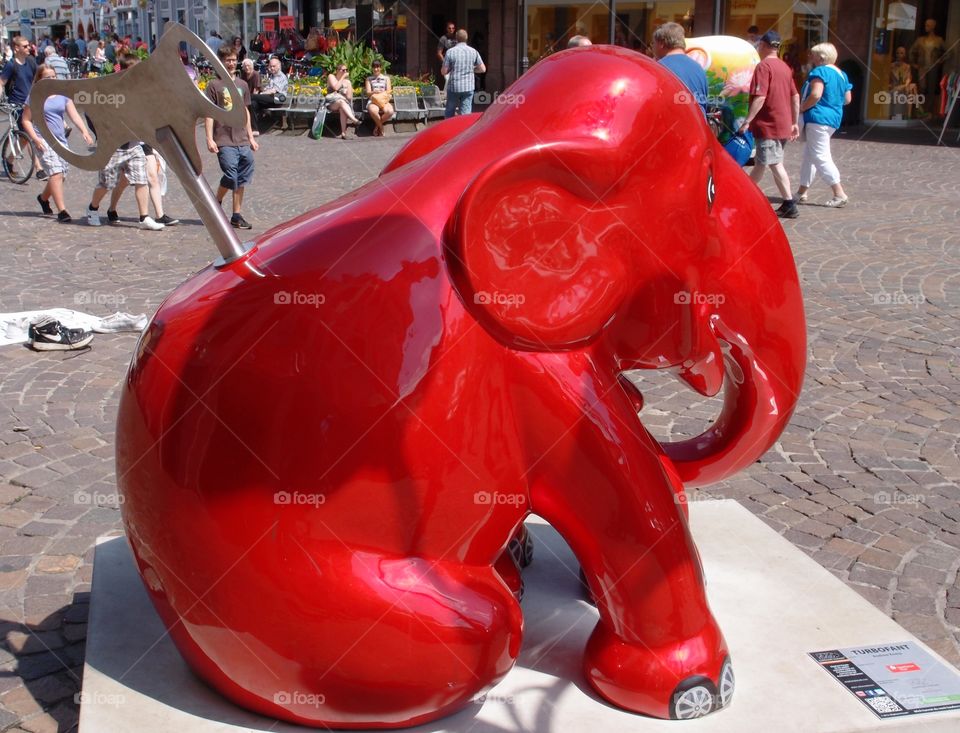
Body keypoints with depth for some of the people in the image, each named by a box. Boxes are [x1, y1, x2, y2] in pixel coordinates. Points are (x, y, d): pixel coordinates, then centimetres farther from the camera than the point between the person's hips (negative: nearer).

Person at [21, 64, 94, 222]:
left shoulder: (63, 95, 9)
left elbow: (74, 115, 1)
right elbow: (26, 120, 1)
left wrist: (85, 131, -15)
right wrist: (35, 139, -13)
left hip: (60, 139, 5)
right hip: (44, 140, -5)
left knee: (61, 174, 8)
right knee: (56, 172, -18)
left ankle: (43, 197, 37)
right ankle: (61, 210, -19)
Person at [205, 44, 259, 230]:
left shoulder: (242, 84, 14)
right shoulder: (214, 85, -2)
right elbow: (209, 113, -5)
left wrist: (250, 137, 18)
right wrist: (209, 139, -13)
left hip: (242, 141, 5)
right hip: (224, 141, -5)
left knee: (242, 179, 5)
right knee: (231, 176, -14)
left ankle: (237, 216, 13)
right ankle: (216, 204, 12)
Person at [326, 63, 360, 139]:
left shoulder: (347, 81, 16)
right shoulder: (331, 76, 9)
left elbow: (349, 96, 7)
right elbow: (336, 88, -10)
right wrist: (342, 77, -5)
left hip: (344, 102, 2)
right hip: (332, 103, -2)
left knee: (342, 109, -36)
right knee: (341, 102, -38)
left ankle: (343, 133, -48)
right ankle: (354, 120, -58)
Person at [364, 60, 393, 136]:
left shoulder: (386, 78, 18)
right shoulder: (369, 79, 16)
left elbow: (388, 91, 9)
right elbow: (368, 92, 5)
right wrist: (374, 92, -18)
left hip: (384, 101, 1)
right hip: (373, 101, -1)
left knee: (390, 111, -35)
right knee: (373, 111, -40)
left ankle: (377, 126, -10)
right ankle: (381, 127, -13)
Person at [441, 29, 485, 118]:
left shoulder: (450, 52, -8)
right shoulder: (473, 51, -2)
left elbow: (444, 71, -6)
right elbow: (482, 69, 2)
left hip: (453, 87, -1)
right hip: (468, 87, 1)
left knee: (449, 113, 14)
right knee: (466, 113, 4)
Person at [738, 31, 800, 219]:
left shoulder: (763, 66, -12)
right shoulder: (785, 67, 13)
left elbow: (760, 98, -22)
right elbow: (795, 96, 15)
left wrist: (747, 121, -19)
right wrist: (795, 123, 19)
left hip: (768, 125, -8)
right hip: (784, 124, 8)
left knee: (775, 164, -4)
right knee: (761, 162, 14)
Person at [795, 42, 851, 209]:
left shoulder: (820, 71, -12)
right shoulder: (841, 74, 15)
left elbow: (815, 95, -24)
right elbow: (847, 99, 18)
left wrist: (802, 108, -12)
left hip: (818, 118, -10)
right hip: (833, 119, 10)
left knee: (820, 157, -8)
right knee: (809, 155, 17)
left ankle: (839, 194, -13)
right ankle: (802, 192, 23)